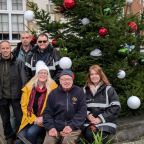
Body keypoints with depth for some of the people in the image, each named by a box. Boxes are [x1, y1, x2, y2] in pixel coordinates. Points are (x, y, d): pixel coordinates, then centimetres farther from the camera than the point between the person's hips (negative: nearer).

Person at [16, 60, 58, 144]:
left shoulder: (52, 87, -3)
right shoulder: (28, 87, 4)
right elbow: (24, 105, 4)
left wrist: (44, 118, -12)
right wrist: (34, 119, -5)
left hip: (44, 121, -2)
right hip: (30, 120, 3)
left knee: (31, 132, -25)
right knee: (21, 135, -21)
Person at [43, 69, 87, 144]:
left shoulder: (79, 92, 2)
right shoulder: (53, 93, 7)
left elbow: (82, 112, -2)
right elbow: (47, 112, 8)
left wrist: (72, 126, -12)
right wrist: (50, 127, -8)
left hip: (72, 128, -2)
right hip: (55, 127, 2)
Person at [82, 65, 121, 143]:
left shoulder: (108, 89, 2)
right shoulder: (85, 90, 13)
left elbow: (115, 107, -5)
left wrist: (100, 118, -10)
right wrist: (88, 115, -8)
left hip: (105, 121, -2)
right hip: (89, 122, 2)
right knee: (89, 135, -27)